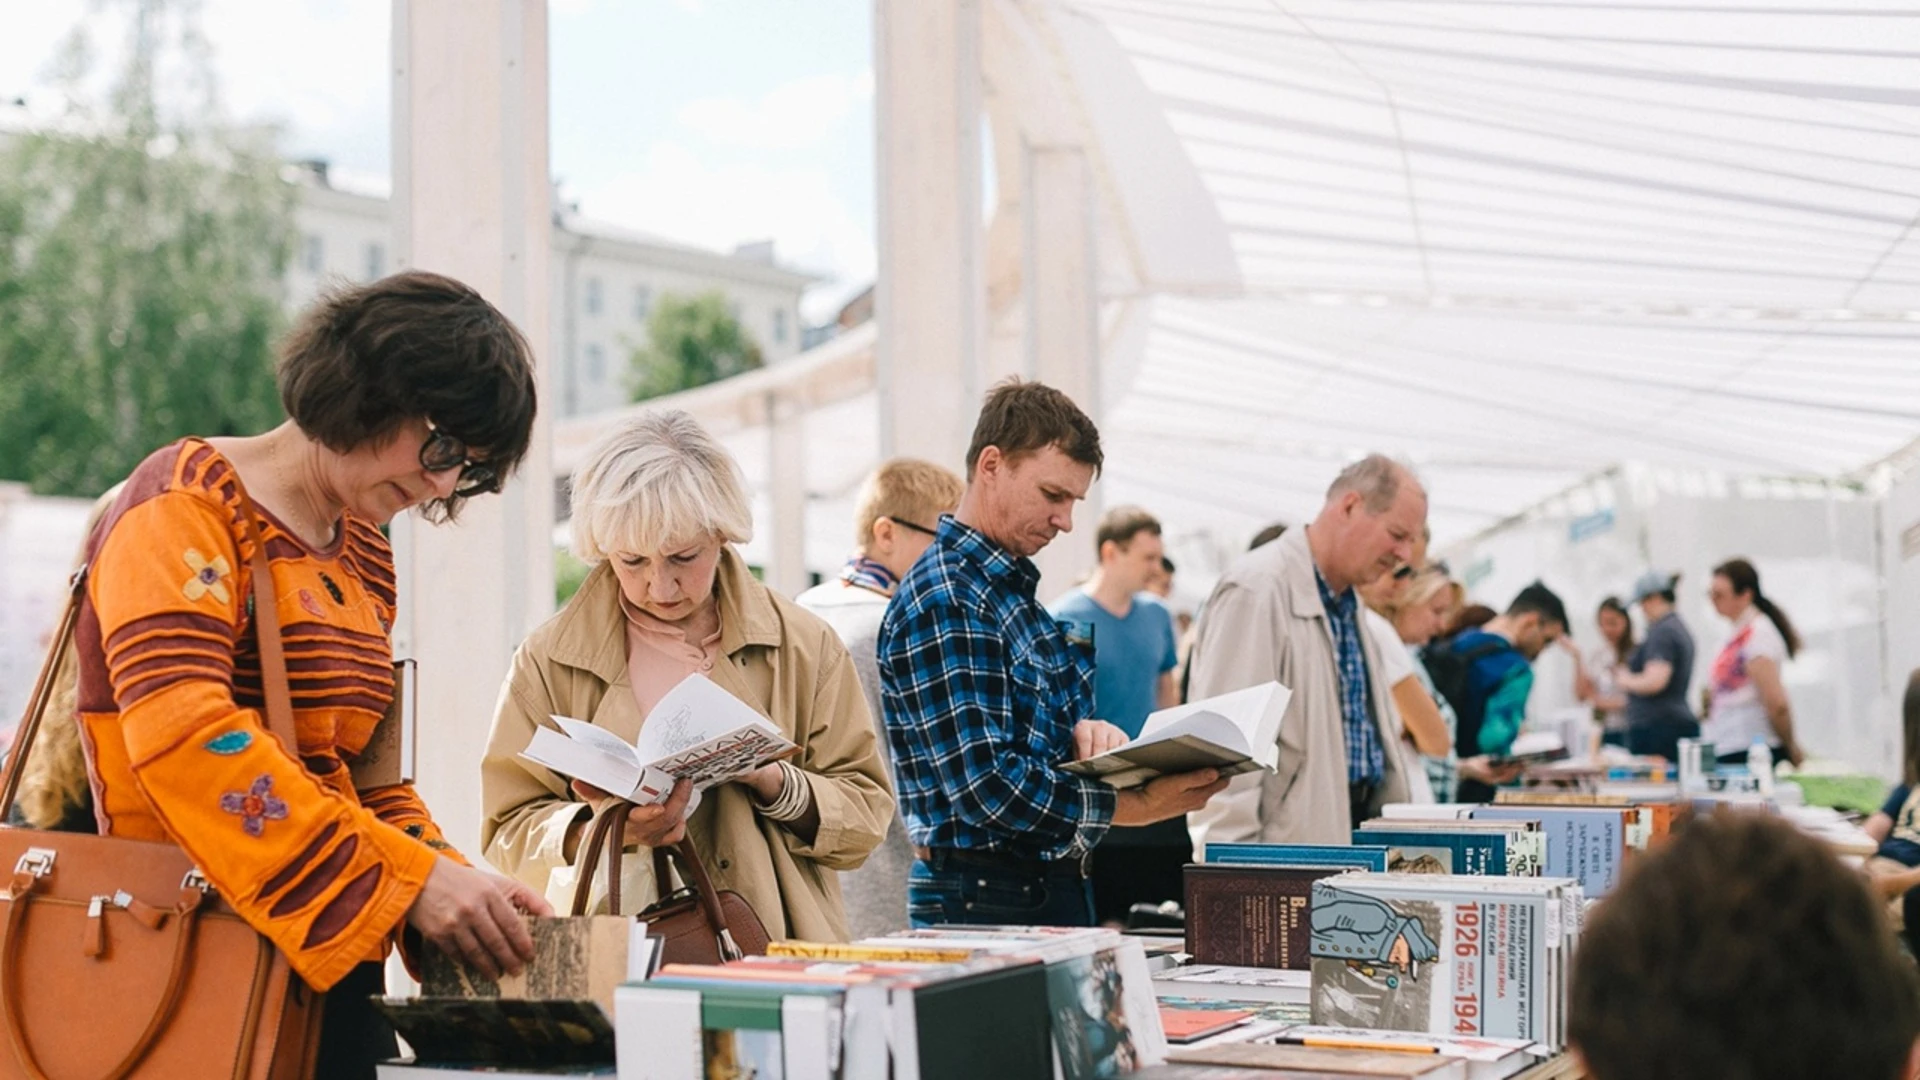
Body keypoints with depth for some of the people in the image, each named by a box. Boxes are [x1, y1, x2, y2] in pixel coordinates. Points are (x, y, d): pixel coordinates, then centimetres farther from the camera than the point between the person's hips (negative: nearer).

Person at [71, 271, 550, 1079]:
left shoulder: (366, 554, 16)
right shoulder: (187, 503, -8)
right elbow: (183, 734, -23)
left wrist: (457, 890, -2)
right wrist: (408, 877, -26)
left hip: (330, 972, 8)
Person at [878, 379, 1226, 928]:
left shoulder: (1014, 590, 14)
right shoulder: (943, 603, -17)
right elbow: (983, 784, -23)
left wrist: (1084, 733, -3)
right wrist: (1136, 806, -21)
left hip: (1052, 882, 9)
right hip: (982, 897, -9)